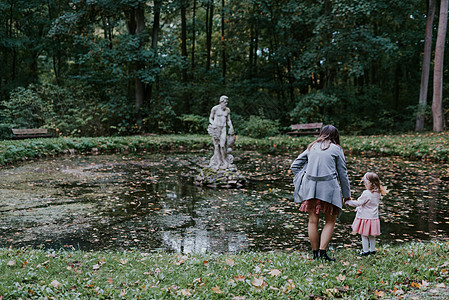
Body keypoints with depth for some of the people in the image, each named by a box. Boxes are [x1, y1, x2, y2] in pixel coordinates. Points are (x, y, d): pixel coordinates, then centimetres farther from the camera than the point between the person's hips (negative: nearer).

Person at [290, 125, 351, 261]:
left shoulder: (311, 148, 16)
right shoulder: (336, 149, 6)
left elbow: (294, 166, 14)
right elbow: (343, 173, 7)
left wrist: (303, 181, 13)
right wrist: (347, 194, 13)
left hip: (310, 187, 4)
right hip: (328, 188, -3)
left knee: (313, 221, 9)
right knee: (330, 221, 7)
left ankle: (315, 252, 14)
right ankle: (322, 251, -2)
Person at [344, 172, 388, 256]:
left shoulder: (366, 193, -22)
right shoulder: (378, 193, 3)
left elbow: (358, 203, -18)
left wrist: (348, 202, -7)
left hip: (365, 217, -8)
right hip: (374, 217, 8)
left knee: (364, 235, 3)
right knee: (372, 236, 17)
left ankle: (365, 250, 7)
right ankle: (372, 250, 26)